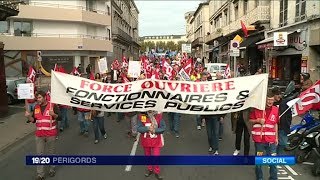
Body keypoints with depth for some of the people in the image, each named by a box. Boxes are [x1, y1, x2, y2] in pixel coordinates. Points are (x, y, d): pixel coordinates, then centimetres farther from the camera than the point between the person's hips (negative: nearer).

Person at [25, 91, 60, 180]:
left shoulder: (53, 105, -8)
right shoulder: (36, 107, 6)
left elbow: (59, 117, -10)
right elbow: (33, 120, 9)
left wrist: (53, 114, -29)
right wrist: (29, 116, -10)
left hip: (51, 134, -3)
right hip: (39, 135, 4)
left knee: (51, 153, 13)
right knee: (39, 154, 4)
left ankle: (52, 169, 30)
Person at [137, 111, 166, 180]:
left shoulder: (159, 116, -14)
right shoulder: (141, 116, -12)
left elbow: (163, 128, -11)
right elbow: (139, 128, -14)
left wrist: (155, 130, -25)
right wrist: (147, 128, -29)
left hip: (156, 141, -2)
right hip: (145, 141, 2)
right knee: (147, 155, 20)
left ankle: (156, 172, 26)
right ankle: (150, 169, 43)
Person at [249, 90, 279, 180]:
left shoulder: (276, 109, 4)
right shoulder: (257, 108, -7)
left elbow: (275, 124, 12)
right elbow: (250, 120, 3)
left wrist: (276, 137, 12)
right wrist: (258, 120, -17)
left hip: (271, 140, 2)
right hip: (259, 139, -2)